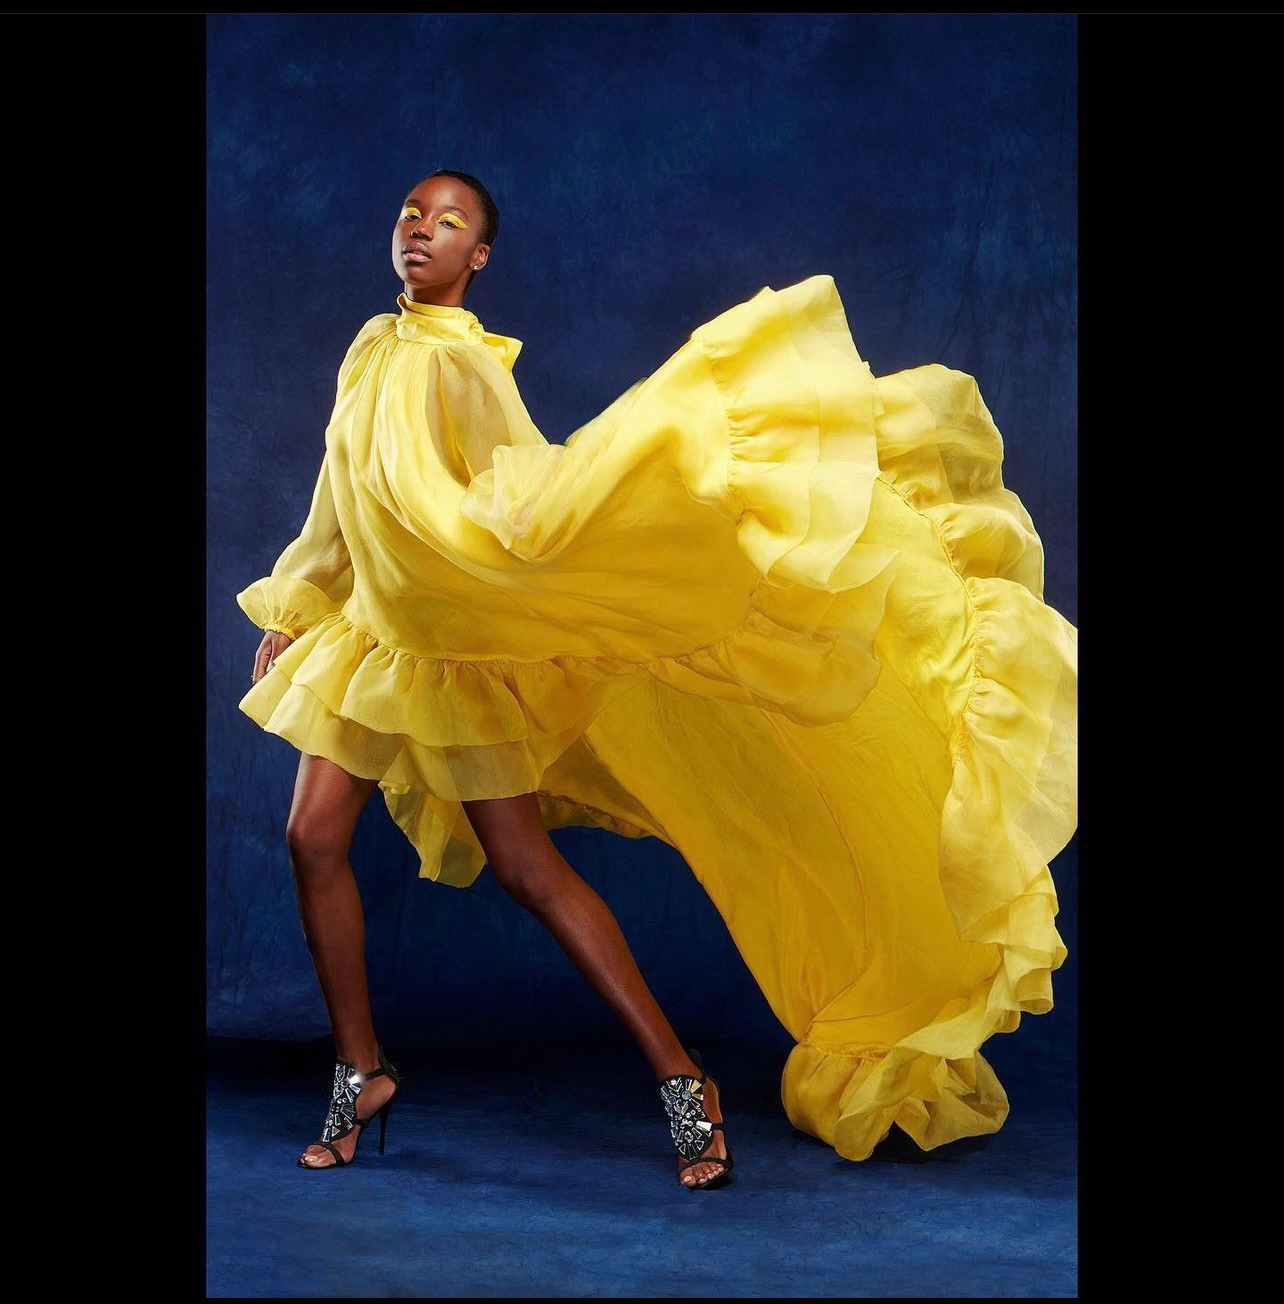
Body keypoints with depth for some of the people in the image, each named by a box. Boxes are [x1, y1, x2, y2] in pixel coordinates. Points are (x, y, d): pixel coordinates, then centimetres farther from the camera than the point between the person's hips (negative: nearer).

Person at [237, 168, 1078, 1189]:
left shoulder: (466, 364, -11)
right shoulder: (375, 352, 11)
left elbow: (528, 491, -24)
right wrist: (291, 613, 24)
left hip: (457, 648, -7)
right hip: (367, 633, 7)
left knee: (528, 867, -9)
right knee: (314, 839, 1)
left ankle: (679, 1077, -1)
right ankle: (361, 1075, 16)